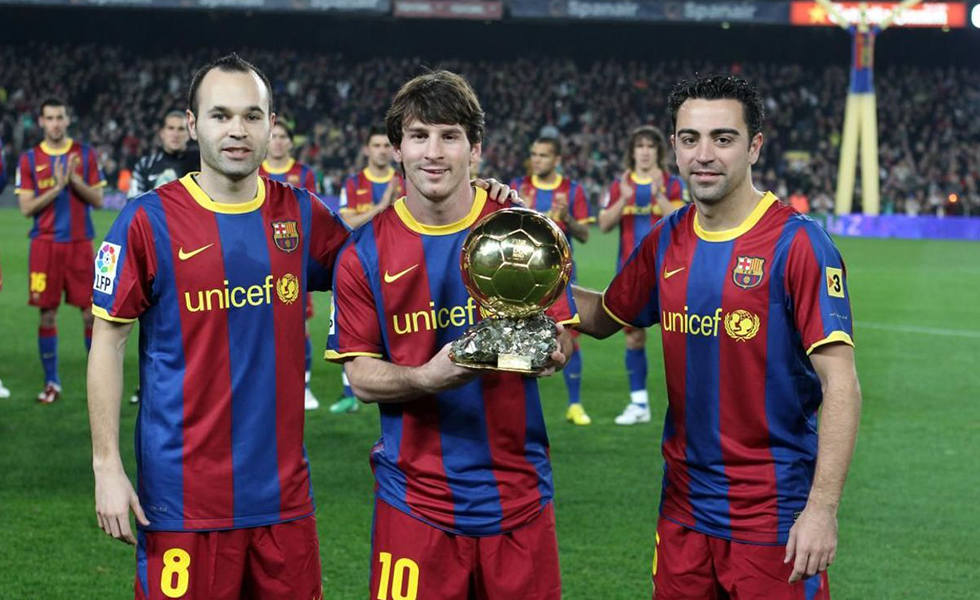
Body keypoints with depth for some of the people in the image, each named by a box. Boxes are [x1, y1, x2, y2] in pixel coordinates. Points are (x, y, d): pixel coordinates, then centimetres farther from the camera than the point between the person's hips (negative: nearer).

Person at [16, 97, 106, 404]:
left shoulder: (85, 154, 6)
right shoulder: (29, 159, 4)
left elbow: (97, 200, 3)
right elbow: (26, 208, -2)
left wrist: (75, 180, -13)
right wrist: (56, 187, -13)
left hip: (79, 242, 0)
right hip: (45, 243, 0)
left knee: (90, 311, -1)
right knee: (47, 314, 1)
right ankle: (51, 381, 11)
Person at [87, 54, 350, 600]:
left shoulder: (302, 215, 5)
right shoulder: (149, 221, -5)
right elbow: (109, 343, -3)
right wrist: (107, 465, -8)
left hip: (283, 488, 4)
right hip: (184, 492, -4)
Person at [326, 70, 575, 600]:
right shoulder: (365, 253, -1)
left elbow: (560, 347, 3)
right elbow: (360, 376, -2)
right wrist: (427, 377, -22)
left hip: (516, 491, 1)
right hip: (415, 493, -1)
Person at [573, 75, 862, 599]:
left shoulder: (797, 244, -12)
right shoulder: (666, 242, 5)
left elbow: (839, 385, -16)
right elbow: (603, 316, 22)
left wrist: (822, 509, -23)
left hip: (774, 512, -5)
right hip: (683, 508, 6)